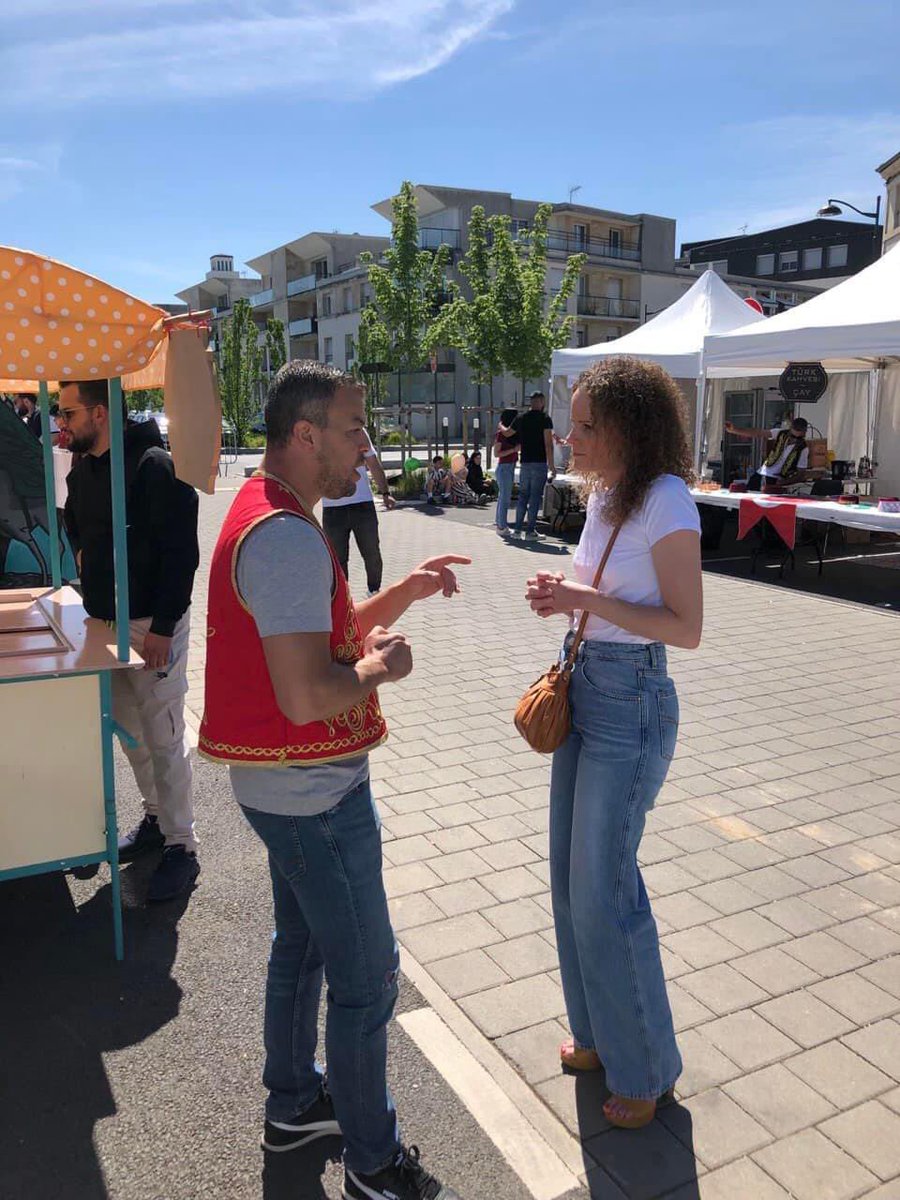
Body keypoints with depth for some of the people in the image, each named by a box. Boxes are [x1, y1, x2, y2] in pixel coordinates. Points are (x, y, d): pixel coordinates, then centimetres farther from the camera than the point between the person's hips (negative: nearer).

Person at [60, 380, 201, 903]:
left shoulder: (154, 466, -16)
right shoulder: (82, 471, 9)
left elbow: (181, 554, -19)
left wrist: (162, 627, -20)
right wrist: (88, 578, 12)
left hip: (153, 624, -8)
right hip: (105, 620, 8)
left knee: (163, 737, -1)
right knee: (129, 729, 17)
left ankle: (181, 846, 11)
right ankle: (156, 819, 34)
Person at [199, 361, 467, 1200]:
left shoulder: (267, 515, 9)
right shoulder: (287, 536, -25)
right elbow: (308, 696, -32)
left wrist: (406, 593, 3)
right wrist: (381, 667, -14)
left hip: (286, 785, 11)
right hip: (313, 793, -10)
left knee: (302, 945, 24)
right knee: (365, 975, 5)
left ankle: (293, 1106, 44)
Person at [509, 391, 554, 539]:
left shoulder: (521, 419, 7)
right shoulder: (545, 419, -7)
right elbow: (548, 444, -13)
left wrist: (501, 427, 46)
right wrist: (551, 466, -10)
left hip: (525, 463, 5)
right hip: (540, 463, -4)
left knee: (523, 495, 13)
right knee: (535, 496, -1)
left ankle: (517, 528, 12)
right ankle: (530, 530, -1)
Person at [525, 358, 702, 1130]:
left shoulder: (666, 503, -17)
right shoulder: (605, 496, 8)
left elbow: (686, 628, -17)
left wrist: (589, 600, -22)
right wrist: (563, 593, -1)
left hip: (631, 705, -9)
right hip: (584, 691, 9)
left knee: (604, 891, 2)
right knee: (572, 879, 17)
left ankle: (645, 1067, 25)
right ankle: (600, 1034, 37)